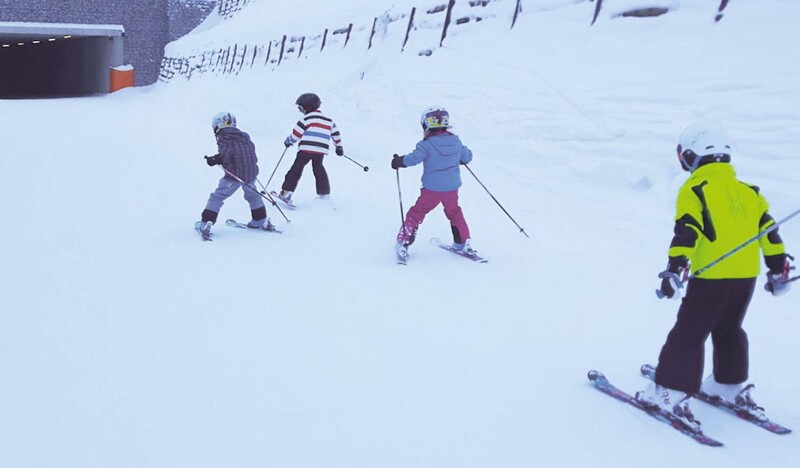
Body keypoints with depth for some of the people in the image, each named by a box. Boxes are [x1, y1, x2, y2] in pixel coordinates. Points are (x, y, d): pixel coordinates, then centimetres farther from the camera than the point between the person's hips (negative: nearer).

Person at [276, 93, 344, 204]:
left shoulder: (306, 119, -2)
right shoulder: (328, 120, 17)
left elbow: (296, 134, -3)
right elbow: (335, 133, 20)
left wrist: (288, 141, 14)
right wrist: (339, 146, 31)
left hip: (306, 149, -5)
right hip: (321, 150, 5)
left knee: (297, 168, -2)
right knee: (318, 168, 21)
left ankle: (286, 192, -7)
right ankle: (324, 192, 21)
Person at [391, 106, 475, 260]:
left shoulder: (427, 144, -13)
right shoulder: (456, 141, 2)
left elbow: (413, 158, -20)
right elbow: (467, 157, 13)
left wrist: (398, 161, -4)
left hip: (432, 189, -4)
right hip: (452, 189, 4)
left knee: (416, 214, 9)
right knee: (454, 213, 26)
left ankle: (403, 244, 6)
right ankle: (463, 243, 30)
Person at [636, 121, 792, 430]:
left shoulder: (694, 190, -6)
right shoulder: (748, 191, 13)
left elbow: (687, 233, -18)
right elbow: (769, 230, 15)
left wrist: (674, 270, -22)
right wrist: (778, 269, 23)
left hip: (712, 277, -7)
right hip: (746, 277, 7)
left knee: (688, 334, -1)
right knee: (729, 330, 25)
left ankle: (671, 393, -2)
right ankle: (731, 386, 34)